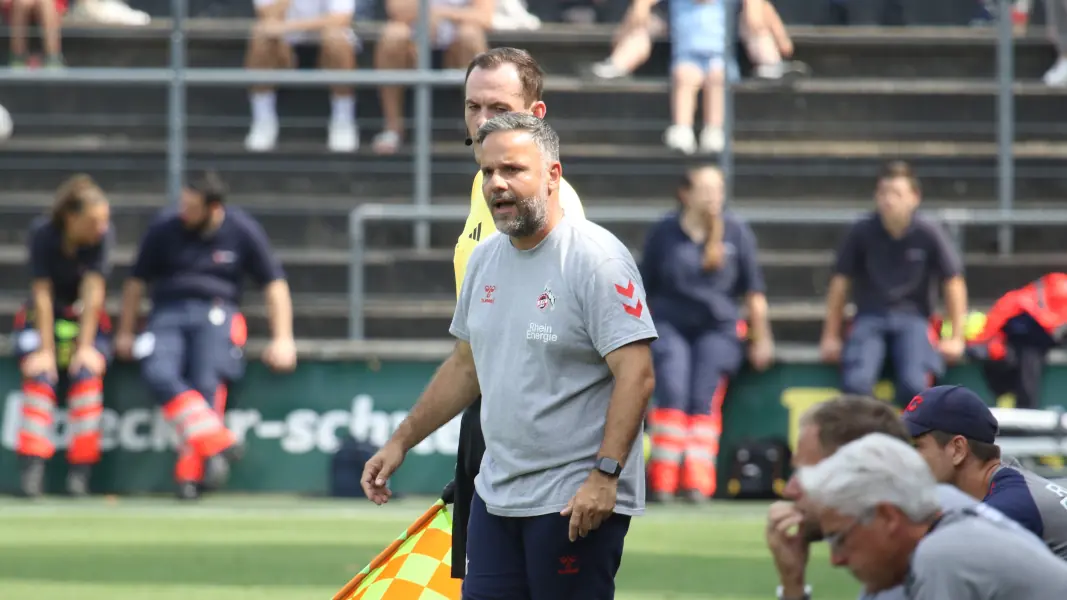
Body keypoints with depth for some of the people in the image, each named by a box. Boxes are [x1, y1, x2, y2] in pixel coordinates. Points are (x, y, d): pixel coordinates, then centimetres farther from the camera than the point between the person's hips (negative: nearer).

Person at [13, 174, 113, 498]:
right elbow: (43, 294, -20)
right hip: (41, 321, -1)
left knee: (86, 373, -24)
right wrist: (46, 350, -22)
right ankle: (33, 469, -31)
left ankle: (80, 473, -25)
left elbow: (93, 290, -19)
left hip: (86, 319, 1)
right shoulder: (42, 233, -20)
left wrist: (86, 346, -21)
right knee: (40, 376, -24)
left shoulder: (103, 235, -18)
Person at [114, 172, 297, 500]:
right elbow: (136, 281, 13)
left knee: (206, 383, -28)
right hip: (168, 312, 2)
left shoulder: (243, 231, 1)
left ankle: (191, 473, -30)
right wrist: (125, 333, 9)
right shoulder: (164, 228, 4)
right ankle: (217, 441, -38)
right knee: (158, 373, -30)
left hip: (215, 314, -2)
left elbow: (274, 284, 6)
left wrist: (282, 339, -2)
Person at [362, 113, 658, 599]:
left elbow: (636, 374, -18)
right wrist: (401, 442, 20)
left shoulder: (596, 258, -12)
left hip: (578, 503, -8)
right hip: (496, 498, 8)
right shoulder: (485, 259, 12)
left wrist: (605, 474, -25)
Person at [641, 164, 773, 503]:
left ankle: (698, 484, -23)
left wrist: (761, 339, 8)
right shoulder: (663, 234, 5)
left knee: (704, 399, -20)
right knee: (672, 391, -24)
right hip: (670, 325, 0)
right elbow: (644, 291, 13)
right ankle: (662, 482, -25)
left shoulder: (736, 232, 5)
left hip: (718, 328, 0)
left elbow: (753, 290, 9)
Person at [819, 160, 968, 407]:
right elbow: (840, 283, 4)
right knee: (856, 382, -29)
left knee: (913, 385, -29)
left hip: (912, 319, -1)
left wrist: (956, 338, 1)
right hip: (870, 318, 1)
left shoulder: (928, 233, -5)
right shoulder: (861, 232, -3)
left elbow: (953, 283, 2)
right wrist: (830, 337, 5)